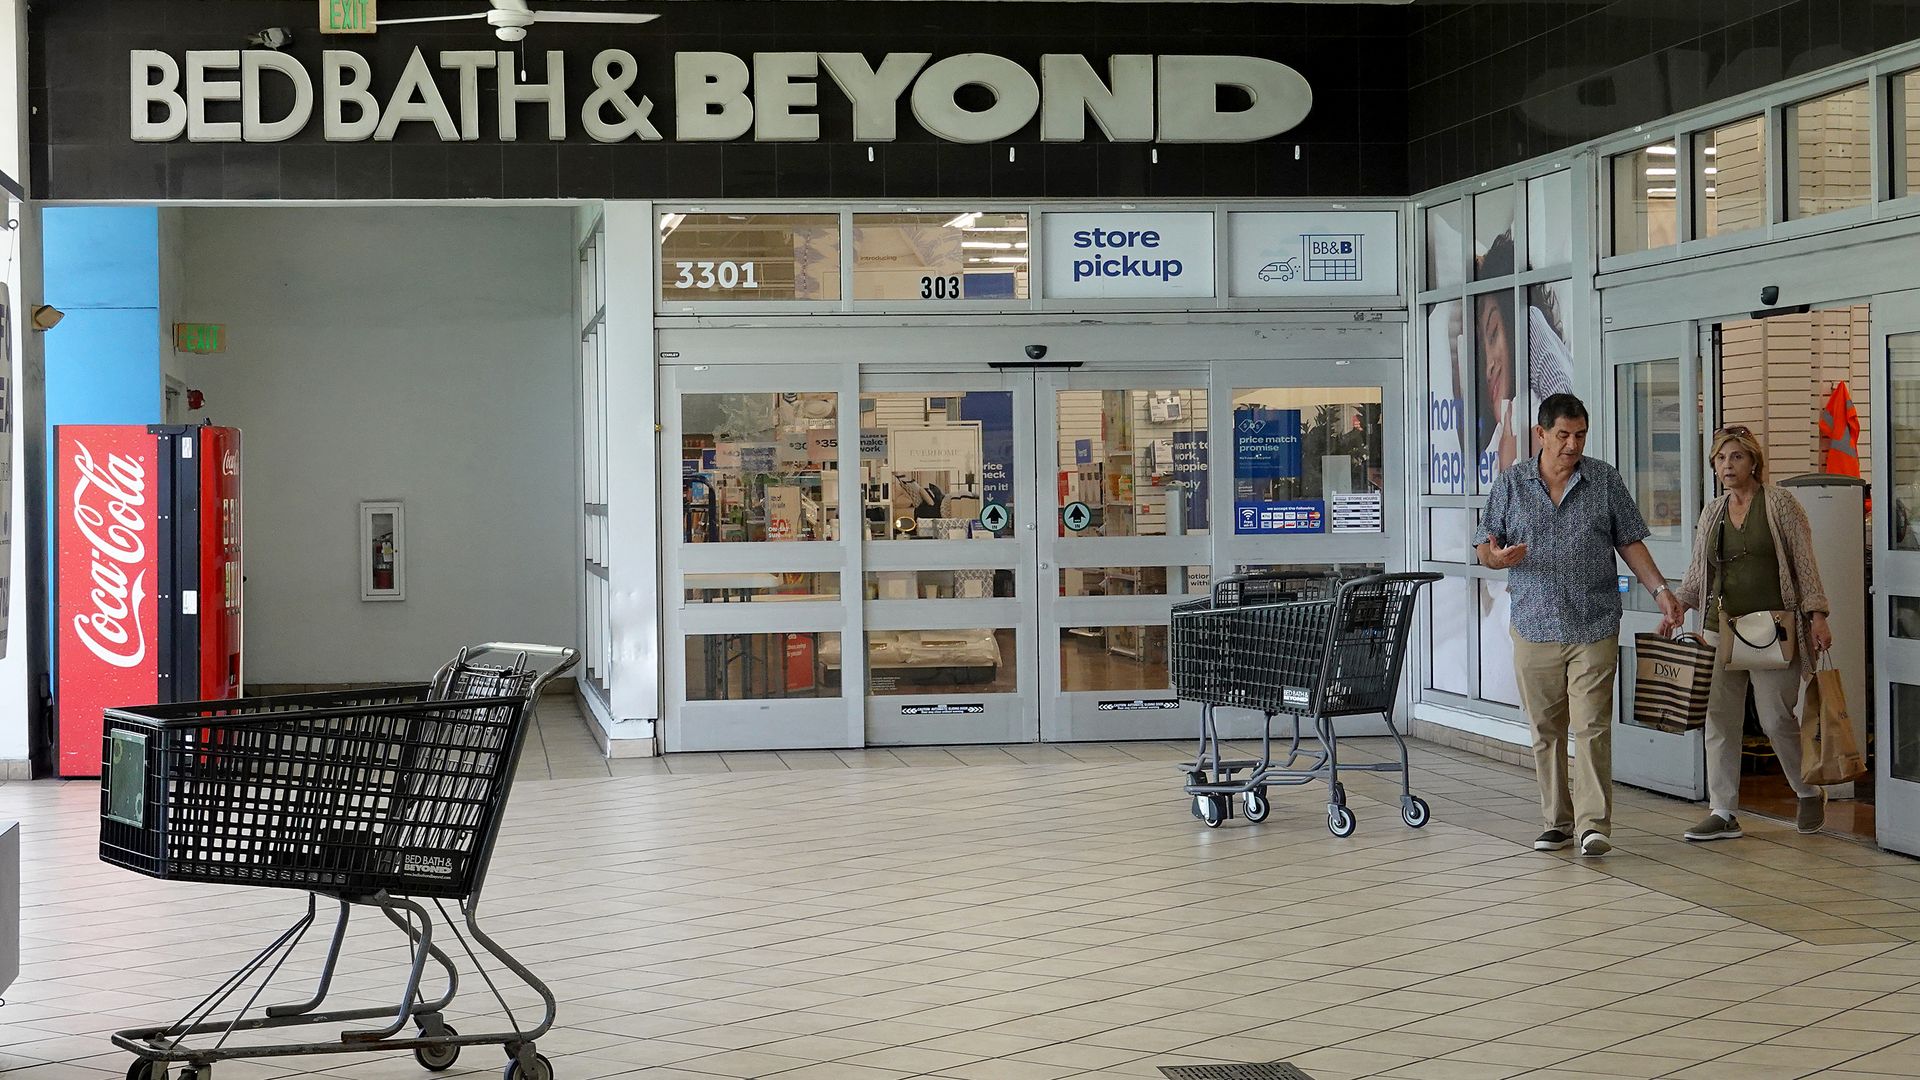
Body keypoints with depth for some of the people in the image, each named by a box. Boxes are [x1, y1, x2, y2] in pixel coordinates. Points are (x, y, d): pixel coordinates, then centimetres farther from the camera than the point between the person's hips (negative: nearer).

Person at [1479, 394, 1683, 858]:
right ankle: (1556, 822, 16)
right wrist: (1498, 556, -17)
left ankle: (1595, 824, -8)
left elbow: (1630, 542, 7)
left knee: (1592, 726, -9)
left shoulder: (1605, 481, 4)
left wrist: (1660, 589, -6)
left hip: (1594, 628, -2)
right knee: (1545, 731, 7)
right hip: (1534, 628, 2)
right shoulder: (1511, 484, 5)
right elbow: (1484, 549, 7)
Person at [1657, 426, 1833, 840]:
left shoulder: (1780, 503, -1)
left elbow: (1804, 562, -3)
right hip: (1722, 629, 5)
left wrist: (1816, 615, -9)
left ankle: (1811, 793, 21)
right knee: (1720, 719, 1)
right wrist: (1678, 606, 2)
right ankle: (1722, 813, 5)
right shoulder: (1712, 513, 12)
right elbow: (1698, 571, 17)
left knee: (1776, 718, -3)